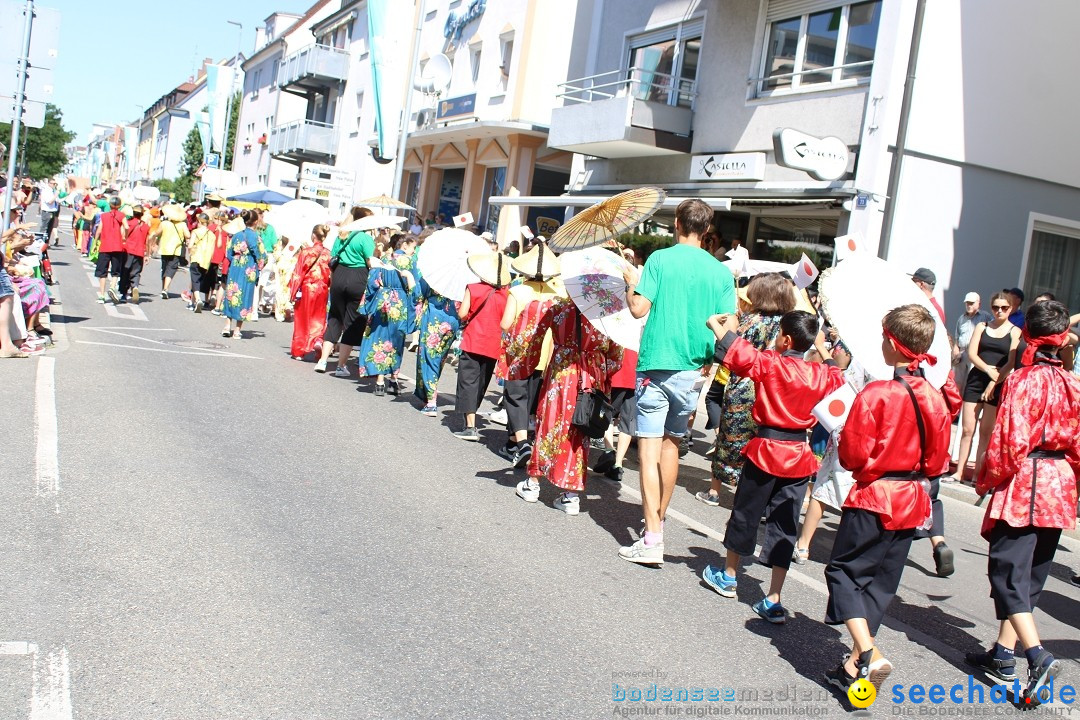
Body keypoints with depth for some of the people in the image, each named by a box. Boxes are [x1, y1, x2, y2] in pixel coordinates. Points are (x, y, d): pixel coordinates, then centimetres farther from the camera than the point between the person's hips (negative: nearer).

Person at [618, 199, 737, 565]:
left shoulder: (660, 259, -5)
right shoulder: (721, 271, 4)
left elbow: (639, 309, -11)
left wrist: (630, 283, 8)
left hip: (656, 365, -4)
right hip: (692, 371, 4)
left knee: (650, 449, -5)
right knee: (671, 444, 19)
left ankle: (652, 539, -10)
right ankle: (658, 520, 30)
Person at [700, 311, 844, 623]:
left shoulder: (770, 363, -13)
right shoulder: (821, 373, 2)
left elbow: (739, 354, -19)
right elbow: (837, 379, 23)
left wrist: (724, 327, -1)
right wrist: (823, 350, 33)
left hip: (767, 450, -4)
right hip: (799, 455, 4)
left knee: (745, 514, 14)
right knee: (785, 526, 7)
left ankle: (729, 576, 33)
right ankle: (773, 601, 6)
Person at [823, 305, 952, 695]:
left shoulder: (875, 394, -19)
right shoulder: (935, 399, 0)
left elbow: (853, 454, -16)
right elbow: (937, 458, 7)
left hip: (873, 498, -6)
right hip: (912, 501, 6)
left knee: (844, 571, 5)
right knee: (880, 582, 14)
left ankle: (869, 655, -12)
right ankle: (856, 663, 19)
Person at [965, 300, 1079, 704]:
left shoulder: (1022, 380, -13)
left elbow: (1008, 441, -16)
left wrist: (986, 481, -3)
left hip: (1021, 485, -7)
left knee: (1009, 573, -3)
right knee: (1030, 573, 14)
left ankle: (1038, 657, -17)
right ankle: (1003, 655, 22)